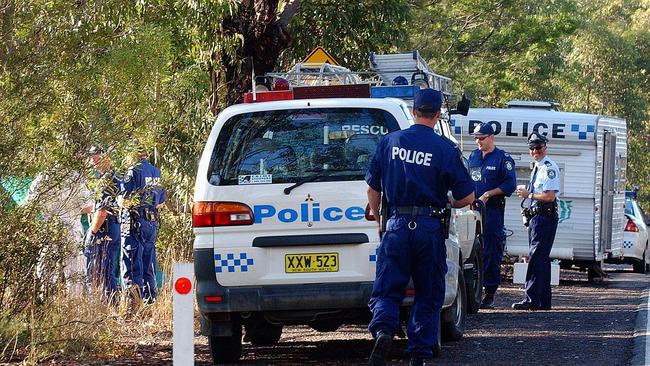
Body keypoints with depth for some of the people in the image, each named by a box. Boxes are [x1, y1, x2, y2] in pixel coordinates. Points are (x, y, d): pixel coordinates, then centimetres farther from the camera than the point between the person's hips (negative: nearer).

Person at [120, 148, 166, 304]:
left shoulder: (134, 171, -13)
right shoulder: (156, 172, 12)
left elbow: (125, 200, -16)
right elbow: (161, 202, 17)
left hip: (135, 221, -8)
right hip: (152, 221, 8)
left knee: (131, 261, -7)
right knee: (148, 264, 14)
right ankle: (150, 298, 15)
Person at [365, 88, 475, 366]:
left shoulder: (389, 142, 3)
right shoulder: (445, 149, -5)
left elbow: (372, 189, 10)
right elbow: (466, 197, -2)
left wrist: (380, 219, 24)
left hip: (396, 225, 1)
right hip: (430, 228, -1)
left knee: (387, 290, 6)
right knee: (428, 294, 11)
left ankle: (383, 330, -23)